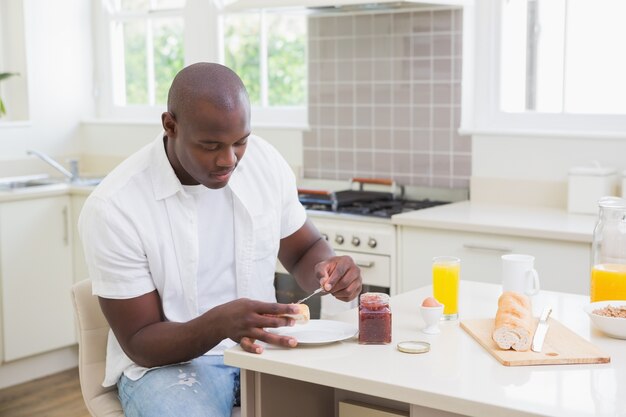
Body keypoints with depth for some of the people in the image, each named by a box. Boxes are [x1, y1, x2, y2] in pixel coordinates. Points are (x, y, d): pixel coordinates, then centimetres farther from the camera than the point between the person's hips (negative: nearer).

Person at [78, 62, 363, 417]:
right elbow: (141, 343, -14)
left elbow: (304, 250, 10)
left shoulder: (266, 161, -6)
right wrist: (219, 323, -34)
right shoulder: (113, 208, -20)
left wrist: (326, 270, -15)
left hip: (259, 346, 4)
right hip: (166, 361, -3)